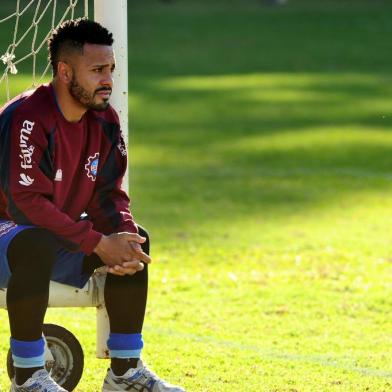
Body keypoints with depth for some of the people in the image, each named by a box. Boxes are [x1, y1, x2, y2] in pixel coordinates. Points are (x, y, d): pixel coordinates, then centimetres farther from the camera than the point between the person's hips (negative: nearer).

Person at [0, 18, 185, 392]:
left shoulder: (104, 120, 1)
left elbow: (108, 193, 4)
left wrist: (125, 234, -19)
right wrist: (98, 243, -29)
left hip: (59, 236, 8)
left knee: (135, 239, -6)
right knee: (37, 247, -39)